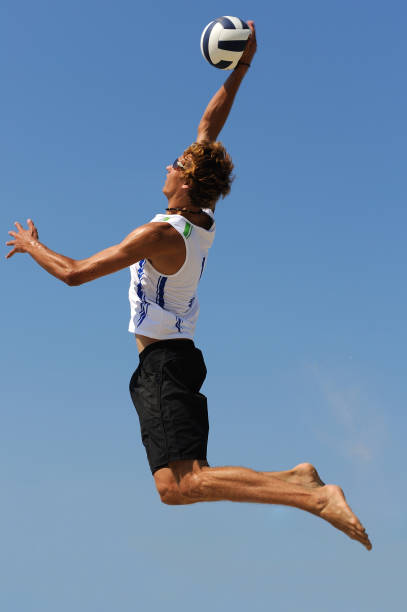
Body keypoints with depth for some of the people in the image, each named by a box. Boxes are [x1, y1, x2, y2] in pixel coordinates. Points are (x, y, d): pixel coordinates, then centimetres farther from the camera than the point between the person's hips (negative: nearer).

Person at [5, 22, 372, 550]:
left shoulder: (160, 234, -16)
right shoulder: (205, 222, 5)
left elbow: (73, 273, -12)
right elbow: (209, 126, 15)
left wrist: (31, 246, 6)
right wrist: (241, 66, 15)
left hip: (162, 363, -9)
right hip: (182, 356, 9)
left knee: (180, 485, -21)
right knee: (189, 480, 10)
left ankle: (312, 497, -31)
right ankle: (294, 479, -3)